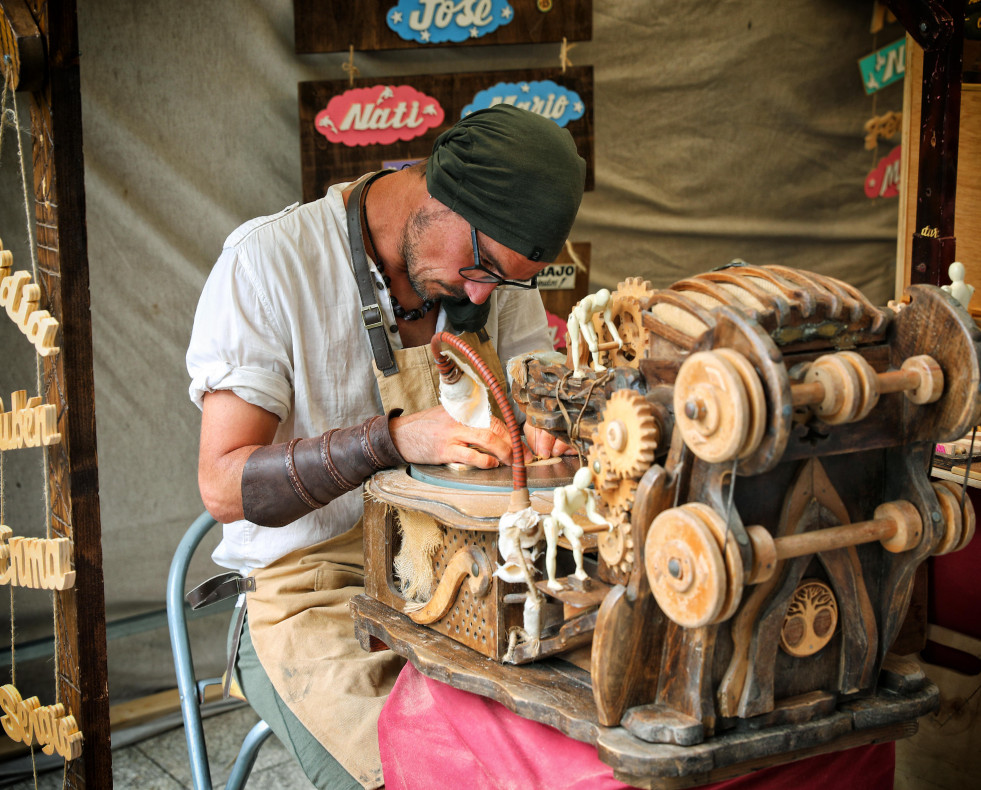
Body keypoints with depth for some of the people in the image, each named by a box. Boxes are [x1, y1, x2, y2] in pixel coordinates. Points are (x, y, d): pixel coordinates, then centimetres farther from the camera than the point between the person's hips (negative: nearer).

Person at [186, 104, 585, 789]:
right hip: (311, 584, -4)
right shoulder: (268, 260, -15)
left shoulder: (500, 259, 2)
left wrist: (538, 430, -18)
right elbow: (224, 486, -19)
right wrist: (394, 437, -34)